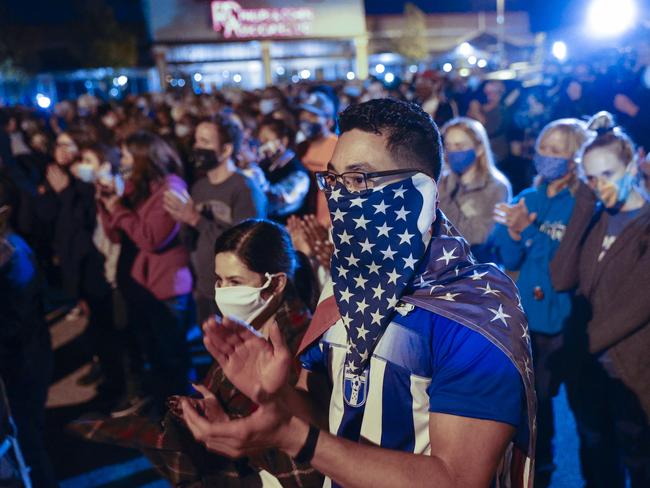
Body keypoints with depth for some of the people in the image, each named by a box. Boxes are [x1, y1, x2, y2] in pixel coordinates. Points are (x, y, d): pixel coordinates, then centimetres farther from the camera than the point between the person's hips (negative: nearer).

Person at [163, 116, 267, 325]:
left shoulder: (245, 189, -13)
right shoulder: (198, 187, 8)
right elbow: (193, 243, 12)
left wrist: (196, 219, -20)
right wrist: (184, 221, -9)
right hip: (204, 293, 6)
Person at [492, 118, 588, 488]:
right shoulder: (527, 199, 6)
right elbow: (508, 260, 2)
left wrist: (528, 233, -25)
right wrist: (513, 233, -16)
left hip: (558, 320, -5)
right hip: (521, 314, 5)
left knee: (540, 397, 7)